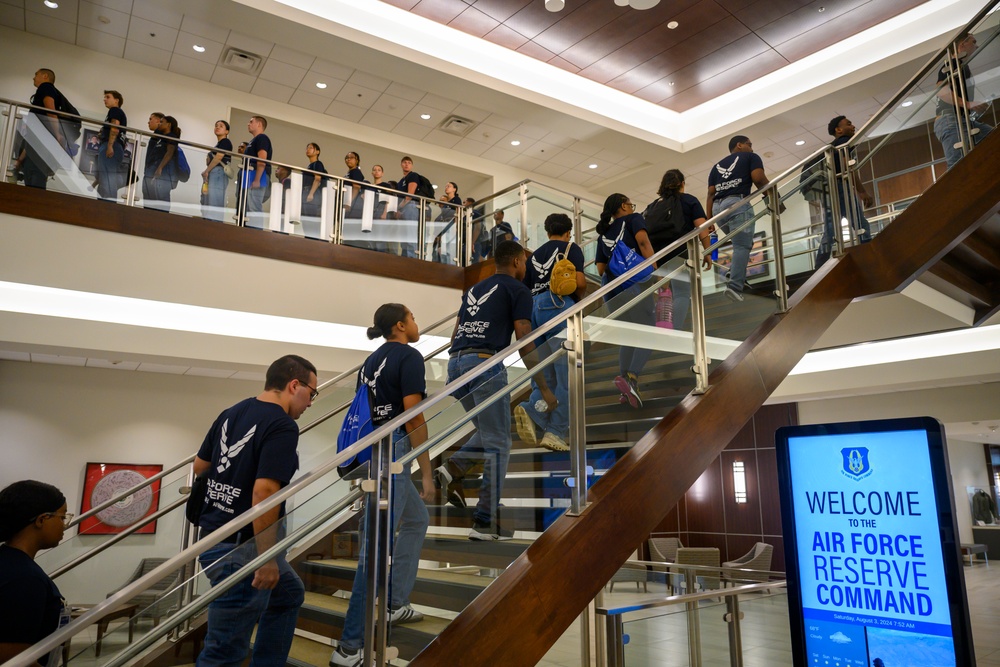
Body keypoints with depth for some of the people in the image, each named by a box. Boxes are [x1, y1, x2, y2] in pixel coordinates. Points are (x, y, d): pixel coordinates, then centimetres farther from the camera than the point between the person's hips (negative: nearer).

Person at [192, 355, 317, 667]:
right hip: (239, 547, -9)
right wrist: (268, 559, -20)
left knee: (289, 595, 26)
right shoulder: (282, 426, -20)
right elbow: (264, 492, -27)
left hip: (215, 534, 9)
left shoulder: (231, 413, 6)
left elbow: (199, 466, 16)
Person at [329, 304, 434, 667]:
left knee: (417, 519, 25)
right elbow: (413, 419, -16)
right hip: (391, 450, -10)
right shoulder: (409, 357, -9)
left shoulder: (372, 359, 16)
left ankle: (395, 604, 30)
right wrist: (426, 473, -12)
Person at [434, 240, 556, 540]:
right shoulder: (518, 290, 4)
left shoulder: (475, 289, 24)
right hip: (485, 364, -7)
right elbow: (524, 343, -4)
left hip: (456, 363, 7)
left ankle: (452, 469, 2)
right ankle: (485, 522, 3)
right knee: (498, 444, 2)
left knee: (487, 433, 24)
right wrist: (544, 388, -1)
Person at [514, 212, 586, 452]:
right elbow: (580, 281, -6)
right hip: (559, 306, -6)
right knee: (565, 376, -4)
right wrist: (579, 298, 13)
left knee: (546, 376, 9)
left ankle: (530, 410, -17)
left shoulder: (534, 255, 24)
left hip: (534, 308, 6)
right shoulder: (571, 248, 9)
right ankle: (555, 433, -9)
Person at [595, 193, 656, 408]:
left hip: (611, 288, 6)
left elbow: (601, 269, 13)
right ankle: (631, 377, -24)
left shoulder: (603, 234, 22)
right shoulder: (633, 219, 9)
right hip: (635, 283, -6)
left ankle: (626, 390, 13)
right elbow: (643, 241, -12)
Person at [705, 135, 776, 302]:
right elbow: (759, 179, -4)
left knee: (743, 243, 22)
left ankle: (735, 275, 4)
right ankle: (735, 287, -26)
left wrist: (708, 220, 12)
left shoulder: (717, 165, 28)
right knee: (742, 246, -11)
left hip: (718, 207, 6)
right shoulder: (751, 157, 14)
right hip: (737, 204, -6)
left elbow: (710, 194, 17)